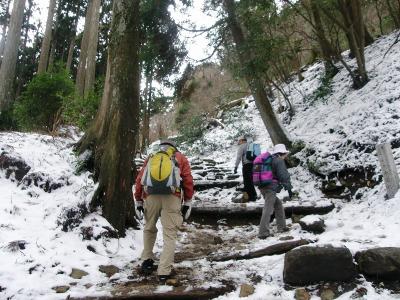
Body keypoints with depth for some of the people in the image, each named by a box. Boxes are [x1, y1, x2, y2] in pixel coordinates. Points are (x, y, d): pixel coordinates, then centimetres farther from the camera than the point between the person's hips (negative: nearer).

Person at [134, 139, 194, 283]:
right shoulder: (180, 158, 21)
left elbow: (139, 179, 18)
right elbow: (188, 179, 9)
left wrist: (138, 200, 22)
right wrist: (188, 201, 12)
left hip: (151, 196, 2)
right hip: (172, 197, -2)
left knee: (149, 229, 25)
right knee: (170, 234, 3)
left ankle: (147, 260, 25)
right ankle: (164, 272, -1)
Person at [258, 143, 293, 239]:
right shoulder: (279, 161, -4)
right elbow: (284, 175, -12)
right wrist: (289, 188, -8)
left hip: (262, 187, 9)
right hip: (271, 188, -9)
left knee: (278, 204, 22)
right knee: (268, 210, -10)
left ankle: (281, 227, 25)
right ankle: (263, 233, -13)